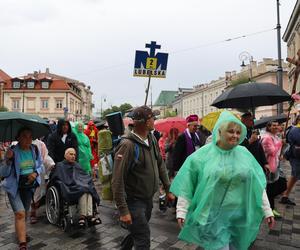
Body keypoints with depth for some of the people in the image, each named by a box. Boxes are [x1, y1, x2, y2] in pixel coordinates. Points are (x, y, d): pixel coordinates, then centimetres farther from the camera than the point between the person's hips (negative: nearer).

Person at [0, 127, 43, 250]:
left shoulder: (35, 150, -6)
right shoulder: (12, 151, -17)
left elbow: (40, 165, 7)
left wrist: (36, 173, -13)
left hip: (29, 185, 4)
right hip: (14, 186, -4)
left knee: (24, 212, 20)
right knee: (20, 213, -15)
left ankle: (20, 232, 46)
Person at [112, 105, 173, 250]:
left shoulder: (152, 139, 0)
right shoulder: (128, 145, -25)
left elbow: (160, 165, 10)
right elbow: (117, 181, -24)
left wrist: (168, 188, 10)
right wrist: (123, 211, -23)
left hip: (149, 198, 8)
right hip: (134, 200, -7)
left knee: (138, 232, 23)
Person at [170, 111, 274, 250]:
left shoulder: (244, 154, 0)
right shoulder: (202, 155, -10)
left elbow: (258, 185, 5)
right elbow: (186, 185, -8)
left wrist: (267, 210, 5)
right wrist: (181, 211, -9)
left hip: (239, 216, 4)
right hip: (213, 216, -4)